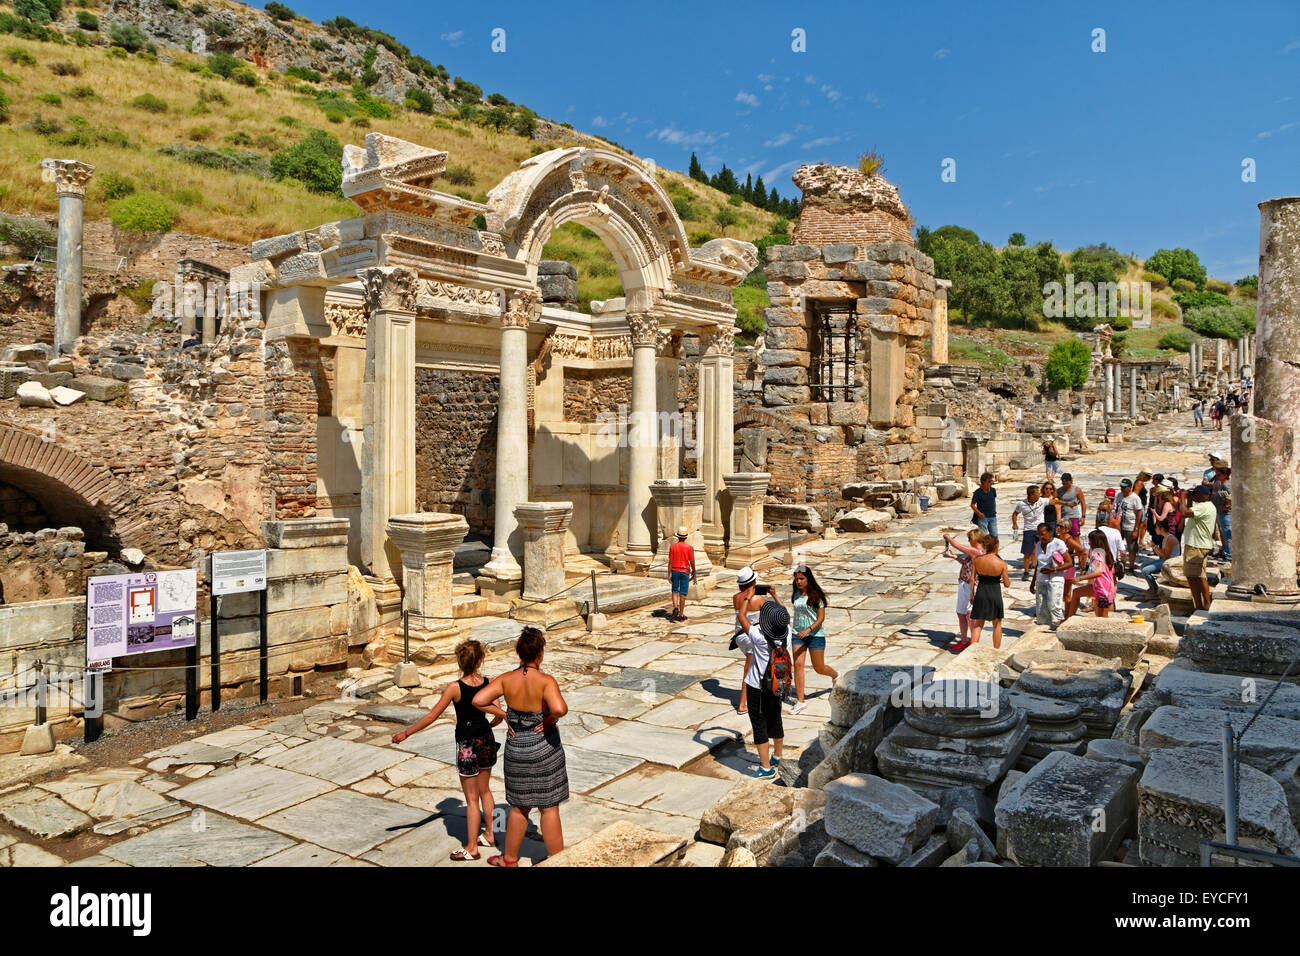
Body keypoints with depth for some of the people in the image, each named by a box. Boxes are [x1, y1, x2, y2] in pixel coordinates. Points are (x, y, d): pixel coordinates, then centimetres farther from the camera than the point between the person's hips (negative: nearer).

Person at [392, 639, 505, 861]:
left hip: (467, 745, -5)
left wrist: (406, 733, -5)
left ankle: (471, 848, 16)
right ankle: (489, 836, 35)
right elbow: (499, 715, 0)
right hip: (487, 739, 5)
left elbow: (432, 716, -15)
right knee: (484, 790, 22)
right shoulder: (488, 683, -7)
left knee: (471, 798, 5)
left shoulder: (454, 688, -19)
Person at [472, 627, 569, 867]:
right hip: (545, 749, -4)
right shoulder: (546, 681, -21)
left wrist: (502, 715, -4)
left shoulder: (506, 679, -9)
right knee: (549, 807, 9)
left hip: (516, 749, 4)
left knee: (519, 807, 22)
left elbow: (478, 700, -16)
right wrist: (550, 718, -14)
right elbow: (559, 708, -36)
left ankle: (509, 859, 35)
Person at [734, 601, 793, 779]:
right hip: (777, 685, 6)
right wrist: (774, 596, 21)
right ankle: (777, 757, 43)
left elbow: (741, 617, -16)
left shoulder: (760, 637, -28)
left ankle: (766, 768, 12)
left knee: (759, 725, 5)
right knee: (775, 721, 23)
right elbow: (784, 617, 10)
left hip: (758, 689, -6)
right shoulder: (786, 633, -14)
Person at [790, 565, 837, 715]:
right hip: (798, 634, 4)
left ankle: (835, 675, 43)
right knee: (798, 665, -7)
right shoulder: (796, 595, 5)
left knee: (819, 668, 8)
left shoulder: (816, 595, -11)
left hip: (815, 634, -4)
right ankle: (800, 701, -1)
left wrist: (808, 629, -25)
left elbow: (821, 618, -13)